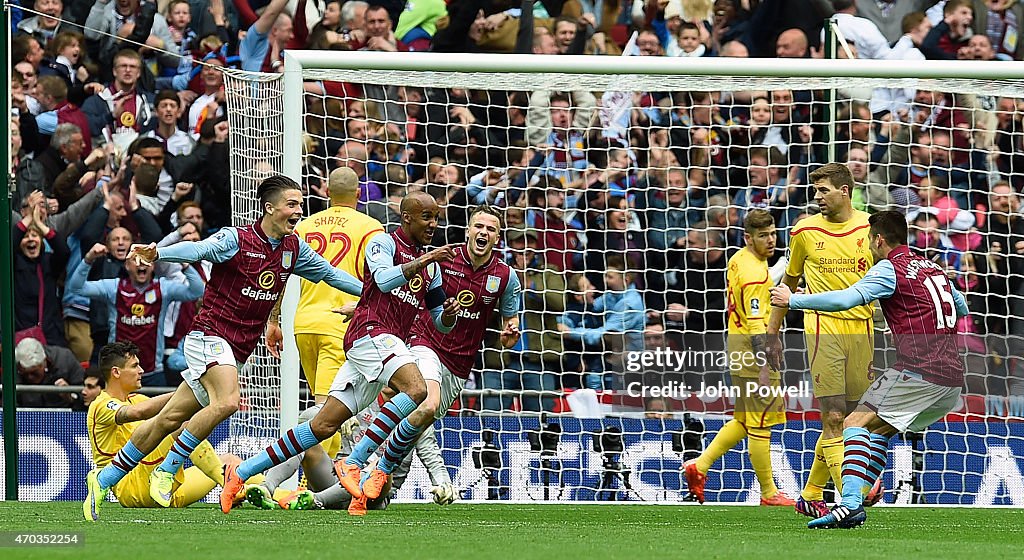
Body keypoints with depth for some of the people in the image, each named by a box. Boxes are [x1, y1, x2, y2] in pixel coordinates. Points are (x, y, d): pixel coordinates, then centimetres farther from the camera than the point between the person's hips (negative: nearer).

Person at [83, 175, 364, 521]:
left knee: (170, 418, 6)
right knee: (226, 401, -30)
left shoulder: (292, 249, 9)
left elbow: (329, 273, 23)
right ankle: (166, 471, -18)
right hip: (210, 335, -7)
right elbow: (197, 250, -27)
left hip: (237, 350, 7)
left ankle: (104, 479, 12)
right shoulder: (236, 240, -12)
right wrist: (157, 254, -46)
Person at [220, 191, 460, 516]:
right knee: (416, 389, -29)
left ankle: (241, 472, 5)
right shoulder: (384, 242, 1)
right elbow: (384, 279, -18)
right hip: (371, 331, -8)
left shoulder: (430, 266, 23)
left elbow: (441, 322, 25)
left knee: (324, 425, 2)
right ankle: (353, 464, -28)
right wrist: (424, 261, -20)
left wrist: (449, 314, 3)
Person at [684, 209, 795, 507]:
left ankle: (700, 465, 17)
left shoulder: (739, 259, 10)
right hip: (753, 349, -10)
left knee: (744, 420, 19)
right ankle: (769, 493, 5)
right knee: (760, 424, -1)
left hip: (738, 346, 10)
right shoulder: (754, 273, -20)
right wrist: (764, 366, -28)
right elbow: (755, 323, -25)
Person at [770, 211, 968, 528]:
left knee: (855, 424, -5)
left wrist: (793, 300, -8)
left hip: (918, 371, -8)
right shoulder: (933, 268, 19)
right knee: (878, 429, 20)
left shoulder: (890, 269, -4)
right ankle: (855, 506, 11)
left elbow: (845, 299, -16)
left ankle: (850, 504, -22)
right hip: (953, 378, 8)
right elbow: (961, 308, 35)